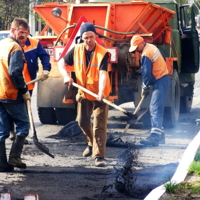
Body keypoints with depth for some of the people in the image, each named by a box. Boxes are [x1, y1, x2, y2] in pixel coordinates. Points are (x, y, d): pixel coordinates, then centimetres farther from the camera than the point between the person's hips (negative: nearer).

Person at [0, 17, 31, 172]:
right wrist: (24, 91, -11)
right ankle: (14, 157, -4)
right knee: (23, 124, 5)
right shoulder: (15, 48, -12)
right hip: (12, 95, -7)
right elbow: (15, 72, -20)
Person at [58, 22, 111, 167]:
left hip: (99, 95, -5)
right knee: (82, 121, 15)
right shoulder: (76, 50, -6)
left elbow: (103, 74, -32)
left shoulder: (103, 53, -21)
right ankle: (91, 143, 43)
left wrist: (101, 91, -48)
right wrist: (66, 76, -13)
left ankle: (99, 156, -8)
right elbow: (62, 63, 6)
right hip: (83, 93, 5)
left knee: (99, 126, -9)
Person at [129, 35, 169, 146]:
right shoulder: (152, 47, 12)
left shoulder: (145, 55, -18)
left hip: (159, 82, -10)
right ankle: (160, 134, 20)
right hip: (163, 78, 10)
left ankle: (155, 136, -25)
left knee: (155, 109, -16)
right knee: (154, 108, 15)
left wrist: (144, 87, -3)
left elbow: (146, 74, -18)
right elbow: (163, 58, 22)